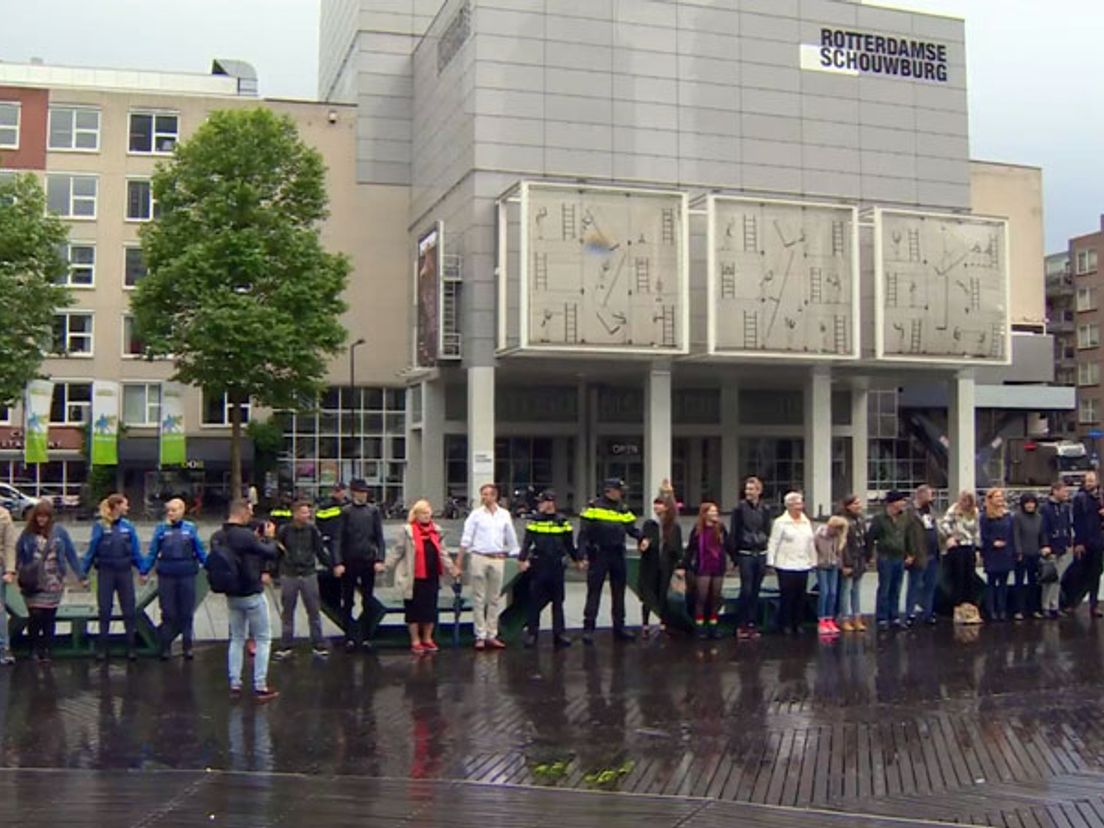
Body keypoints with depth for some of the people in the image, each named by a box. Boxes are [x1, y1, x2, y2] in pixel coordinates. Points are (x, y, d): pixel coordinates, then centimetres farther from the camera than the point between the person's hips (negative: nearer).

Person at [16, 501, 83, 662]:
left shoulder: (59, 532, 0)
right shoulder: (28, 532, 0)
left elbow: (71, 553, 2)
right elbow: (18, 554, 4)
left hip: (53, 583, 0)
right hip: (33, 583, 0)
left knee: (49, 618, 5)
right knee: (35, 616, -5)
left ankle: (46, 651, 17)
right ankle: (34, 649, 15)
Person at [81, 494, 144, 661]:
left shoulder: (128, 527, 1)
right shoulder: (100, 526, -7)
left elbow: (136, 551, 4)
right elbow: (91, 551, -4)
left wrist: (143, 570, 0)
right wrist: (83, 572, -5)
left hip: (125, 572, 2)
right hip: (106, 573, -2)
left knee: (129, 610, 5)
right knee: (105, 611, 7)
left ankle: (131, 646, 15)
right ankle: (102, 647, 18)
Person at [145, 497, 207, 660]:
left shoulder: (190, 528, 1)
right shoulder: (161, 529, 2)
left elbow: (200, 552, 4)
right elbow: (152, 553, 4)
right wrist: (144, 571, -3)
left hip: (187, 575, 0)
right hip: (166, 576, 0)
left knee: (187, 613, 7)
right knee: (168, 613, 5)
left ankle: (188, 647, 18)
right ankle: (166, 647, 16)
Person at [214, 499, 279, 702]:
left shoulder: (217, 537, -1)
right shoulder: (245, 535, -24)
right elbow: (271, 553, -16)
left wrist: (256, 538, 9)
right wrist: (269, 537, 2)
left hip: (231, 596, 7)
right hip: (252, 595, -7)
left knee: (236, 639, 17)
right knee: (263, 640, 5)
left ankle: (234, 685, 17)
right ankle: (260, 687, 5)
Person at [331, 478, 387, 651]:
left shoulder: (373, 511, 3)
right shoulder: (345, 512, -2)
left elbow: (379, 537, 4)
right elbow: (337, 538, -5)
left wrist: (379, 559, -6)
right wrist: (337, 563, -12)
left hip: (368, 561, 2)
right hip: (349, 562, -2)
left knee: (368, 602, 7)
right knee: (347, 602, 5)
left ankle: (365, 637, 15)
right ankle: (349, 638, 12)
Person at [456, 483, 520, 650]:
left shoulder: (504, 515, 6)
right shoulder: (476, 514, 0)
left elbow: (511, 538, 13)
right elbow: (466, 538, -1)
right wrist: (459, 559, -7)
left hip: (498, 559, 3)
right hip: (479, 558, -2)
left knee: (495, 599, 7)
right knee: (479, 599, 1)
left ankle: (491, 635, 15)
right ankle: (480, 636, 7)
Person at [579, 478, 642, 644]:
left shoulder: (624, 510, 8)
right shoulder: (594, 507, -7)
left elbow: (631, 528, 10)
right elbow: (584, 533, -9)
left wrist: (642, 538, -11)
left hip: (618, 555, 5)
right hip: (598, 555, -5)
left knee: (619, 593, 12)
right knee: (594, 592, -2)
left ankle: (619, 627, 21)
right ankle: (588, 628, 3)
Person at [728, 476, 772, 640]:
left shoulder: (765, 509, 7)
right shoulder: (740, 508, -3)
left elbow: (768, 532, 11)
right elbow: (733, 532, -3)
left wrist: (769, 554, 6)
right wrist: (734, 554, -7)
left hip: (761, 554, 3)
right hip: (745, 554, -3)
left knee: (755, 591, 7)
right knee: (746, 590, -7)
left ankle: (752, 624, 14)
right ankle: (741, 625, 2)